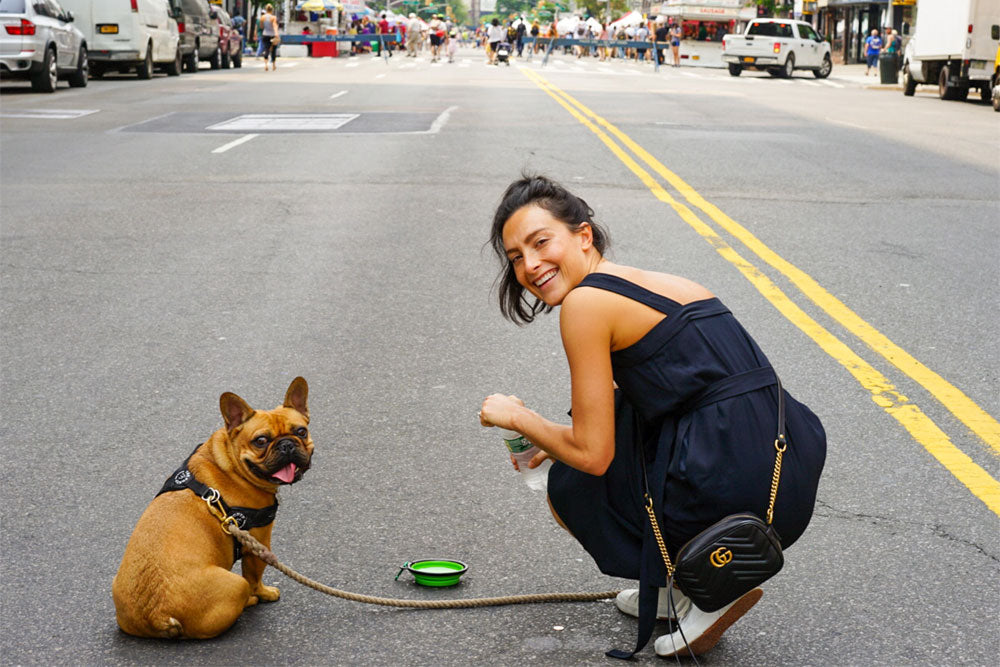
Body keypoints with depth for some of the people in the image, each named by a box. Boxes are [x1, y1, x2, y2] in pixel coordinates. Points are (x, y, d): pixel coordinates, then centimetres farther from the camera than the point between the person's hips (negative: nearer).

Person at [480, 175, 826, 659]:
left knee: (568, 491, 18)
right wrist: (555, 445, 37)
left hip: (736, 489, -8)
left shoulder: (586, 301, -6)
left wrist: (517, 418, 12)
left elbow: (592, 454, -4)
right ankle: (670, 586, 27)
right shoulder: (663, 283, 20)